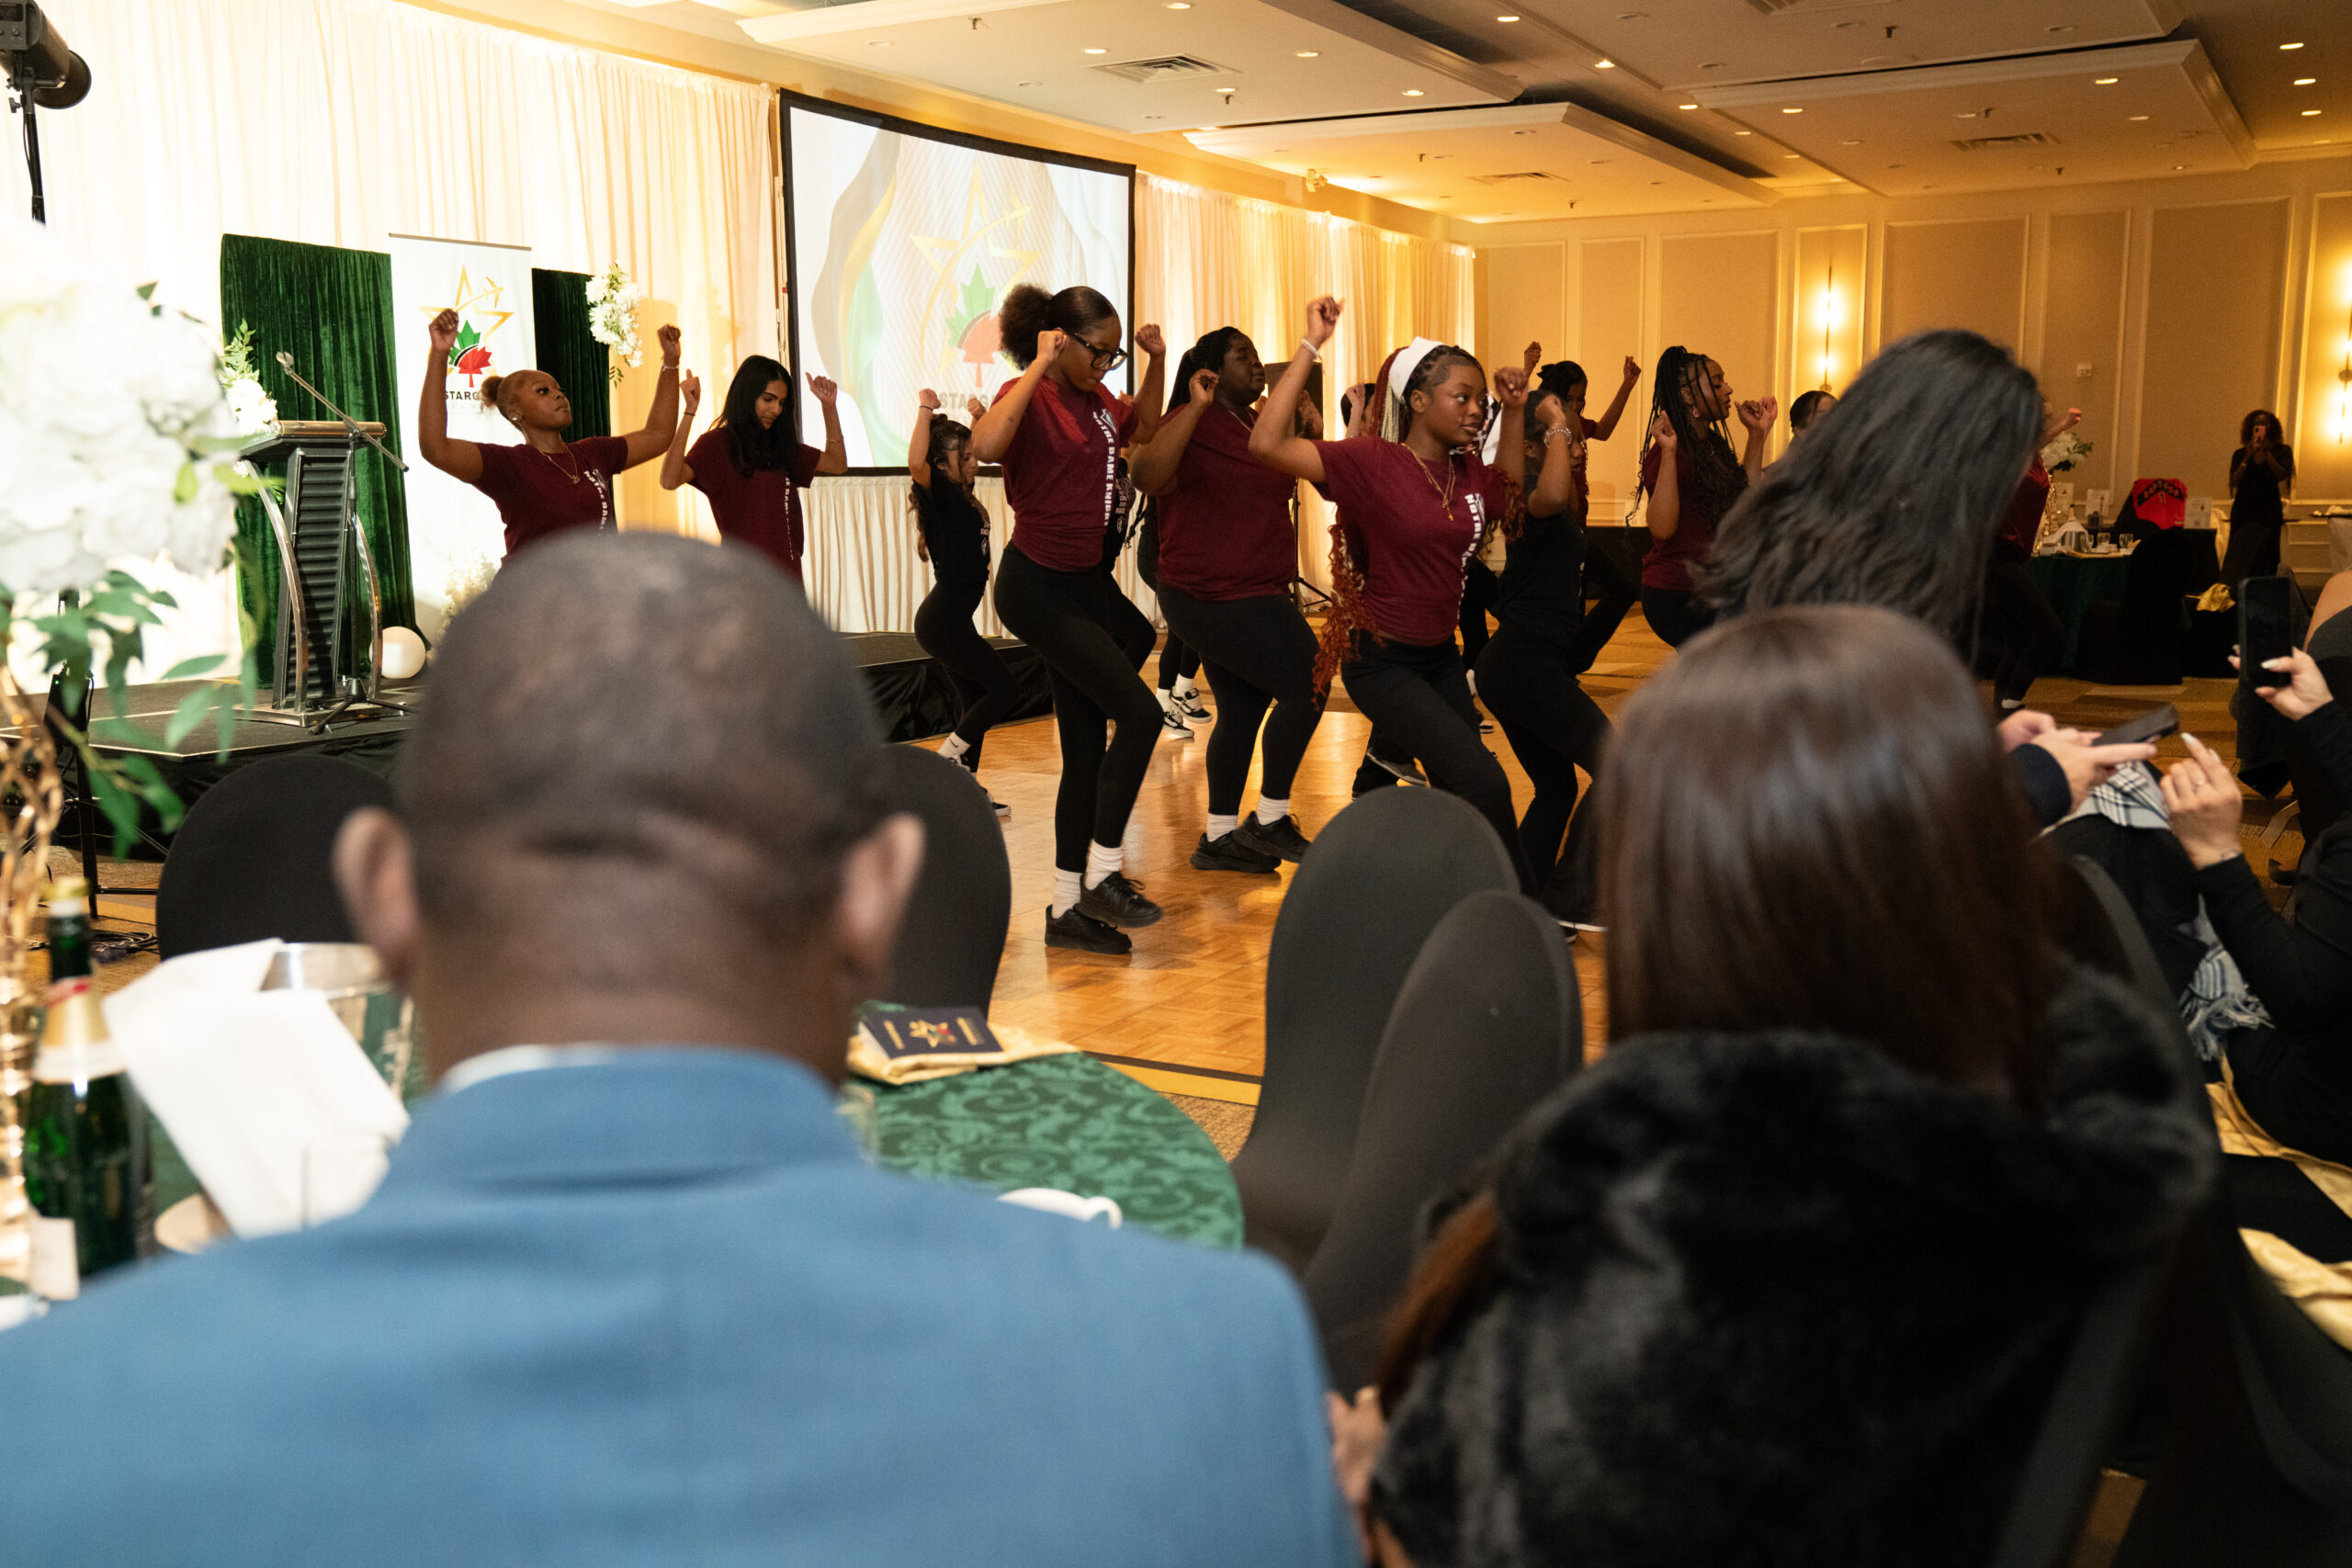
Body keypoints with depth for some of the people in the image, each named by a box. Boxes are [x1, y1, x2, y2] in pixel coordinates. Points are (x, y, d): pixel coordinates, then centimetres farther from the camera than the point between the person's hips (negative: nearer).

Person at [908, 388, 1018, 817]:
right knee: (1006, 688, -6)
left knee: (977, 701, 12)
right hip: (943, 618, -9)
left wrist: (980, 416, 23)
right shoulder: (939, 494, -13)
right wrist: (925, 408, -29)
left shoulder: (961, 495, 11)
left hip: (952, 619, 9)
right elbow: (916, 462, -37)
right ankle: (949, 754, 3)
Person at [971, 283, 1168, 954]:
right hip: (1038, 587, -9)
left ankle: (1069, 908, 16)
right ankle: (1101, 874, -3)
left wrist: (1156, 363, 14)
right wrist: (1038, 368, -29)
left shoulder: (1095, 399, 10)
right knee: (1139, 714, -14)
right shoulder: (1029, 396, -13)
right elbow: (985, 444, -35)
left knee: (1086, 746, 9)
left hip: (1087, 583, 9)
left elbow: (1143, 428, 30)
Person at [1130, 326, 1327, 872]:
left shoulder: (1259, 424, 15)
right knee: (1306, 684, -10)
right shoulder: (1194, 426, -13)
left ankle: (1219, 837, 21)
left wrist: (1313, 434, 9)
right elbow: (1149, 477, -32)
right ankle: (1270, 821, -1)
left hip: (1251, 595, 10)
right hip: (1215, 596, -10)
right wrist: (1196, 407, -35)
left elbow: (1286, 483, 26)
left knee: (1242, 710, 12)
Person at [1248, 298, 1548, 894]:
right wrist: (1310, 347, -27)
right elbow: (1266, 444, -28)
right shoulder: (1374, 462, -17)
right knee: (1485, 782, -14)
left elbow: (1509, 492, 26)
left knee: (1461, 799, 14)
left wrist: (1515, 414, 10)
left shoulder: (1467, 471, 2)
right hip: (1382, 661, -8)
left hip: (1440, 656, 8)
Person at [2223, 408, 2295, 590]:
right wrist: (2248, 457, -11)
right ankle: (2234, 594, -9)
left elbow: (2282, 475, -8)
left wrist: (2266, 453, -15)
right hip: (2243, 509, 1)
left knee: (2266, 556, -8)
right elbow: (2235, 481, -2)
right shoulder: (2240, 454, 9)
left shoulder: (2282, 451, 7)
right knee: (2238, 554, -7)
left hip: (2269, 509, -1)